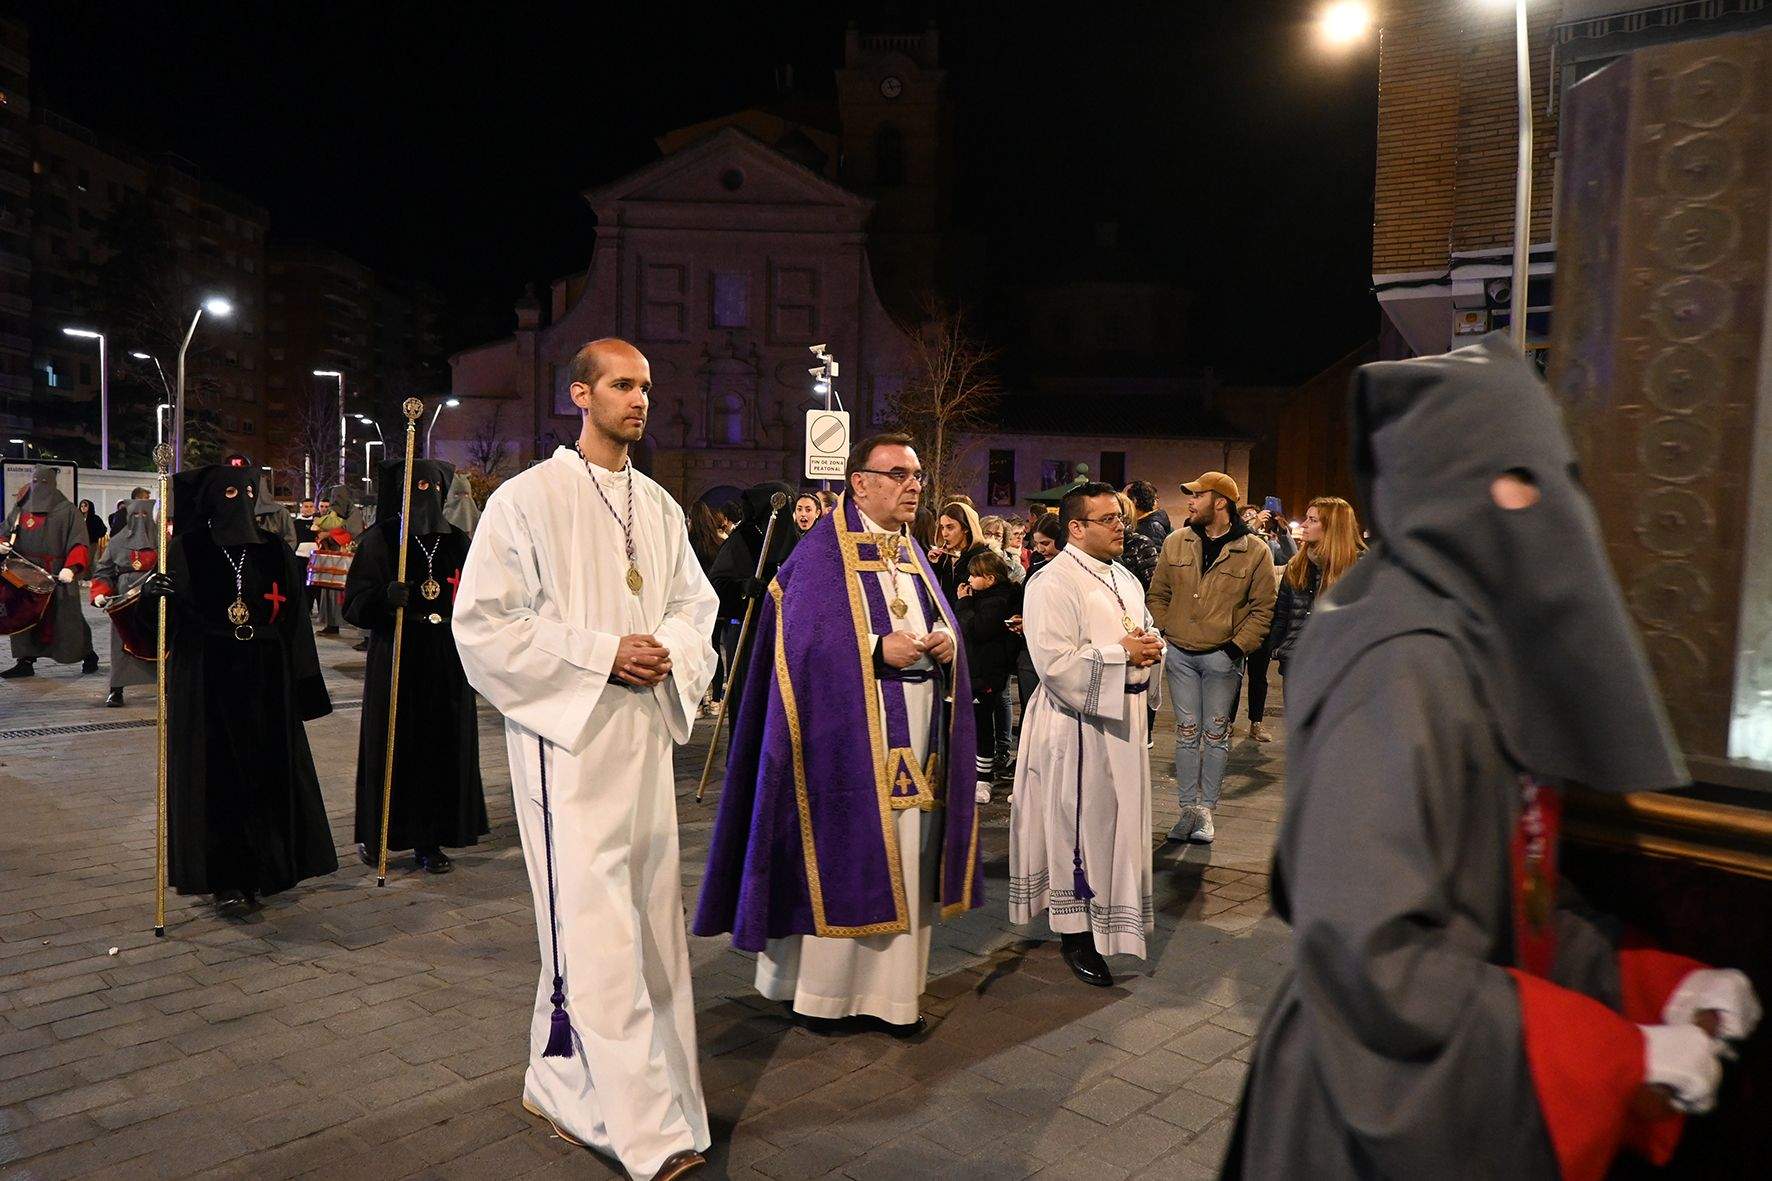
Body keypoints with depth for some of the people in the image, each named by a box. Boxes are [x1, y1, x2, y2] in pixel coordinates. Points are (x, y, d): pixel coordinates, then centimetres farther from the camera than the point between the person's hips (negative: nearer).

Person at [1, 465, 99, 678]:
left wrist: (71, 568, -22)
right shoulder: (21, 508, 13)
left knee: (67, 618, -1)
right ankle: (25, 662, 9)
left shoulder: (66, 510, -1)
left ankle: (88, 655, 14)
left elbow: (80, 543, -8)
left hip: (57, 576, -4)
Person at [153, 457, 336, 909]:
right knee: (215, 776, 0)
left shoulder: (275, 552, 7)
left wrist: (302, 683, 1)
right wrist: (151, 593, -27)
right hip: (206, 683, -2)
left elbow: (294, 619, 5)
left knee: (268, 771, 5)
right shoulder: (186, 550, 1)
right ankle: (224, 877, 9)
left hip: (265, 684, 2)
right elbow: (165, 619, -4)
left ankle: (261, 869, 17)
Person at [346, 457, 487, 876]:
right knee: (391, 745, 1)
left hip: (446, 666, 4)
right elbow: (354, 604, -7)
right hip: (396, 661, -3)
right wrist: (385, 597, -27)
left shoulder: (455, 540, 10)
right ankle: (373, 835, 18)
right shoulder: (379, 539, -2)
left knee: (441, 748, 3)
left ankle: (429, 841, 11)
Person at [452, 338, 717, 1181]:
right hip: (568, 738, -7)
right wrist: (602, 653, -16)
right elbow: (482, 622, -10)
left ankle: (561, 1084, 29)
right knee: (598, 928, -7)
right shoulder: (529, 498, -7)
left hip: (645, 731, 7)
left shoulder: (658, 505, 11)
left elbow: (695, 600, 18)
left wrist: (672, 651, -5)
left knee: (647, 916, 11)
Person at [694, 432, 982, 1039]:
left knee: (903, 860, 10)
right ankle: (825, 989, 14)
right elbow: (803, 642, -15)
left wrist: (946, 644, -4)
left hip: (915, 738, 7)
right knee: (843, 858, -1)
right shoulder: (822, 552, -7)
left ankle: (888, 987, 21)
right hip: (851, 738, -7)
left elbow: (942, 625, 18)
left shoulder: (912, 556, 17)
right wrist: (877, 650, -22)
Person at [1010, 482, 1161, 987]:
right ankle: (1076, 932, 14)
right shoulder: (1053, 583, -15)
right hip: (1077, 725, -8)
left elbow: (1149, 634, 19)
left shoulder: (1124, 578, 12)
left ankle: (1108, 919, 31)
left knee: (1116, 822, 16)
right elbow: (1056, 662, -24)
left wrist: (1150, 647, -5)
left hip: (1121, 722, 8)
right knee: (1078, 826, 1)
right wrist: (1123, 653, -19)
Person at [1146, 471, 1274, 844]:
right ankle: (1189, 808, 17)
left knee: (1216, 735, 7)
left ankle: (1206, 808, 18)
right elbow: (1158, 594, 11)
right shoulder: (1175, 543, 4)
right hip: (1180, 654, 3)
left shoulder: (1255, 551, -6)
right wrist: (1164, 634, 1)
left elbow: (1262, 609, -3)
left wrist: (1238, 647, -11)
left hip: (1222, 657, -3)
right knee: (1187, 732, 8)